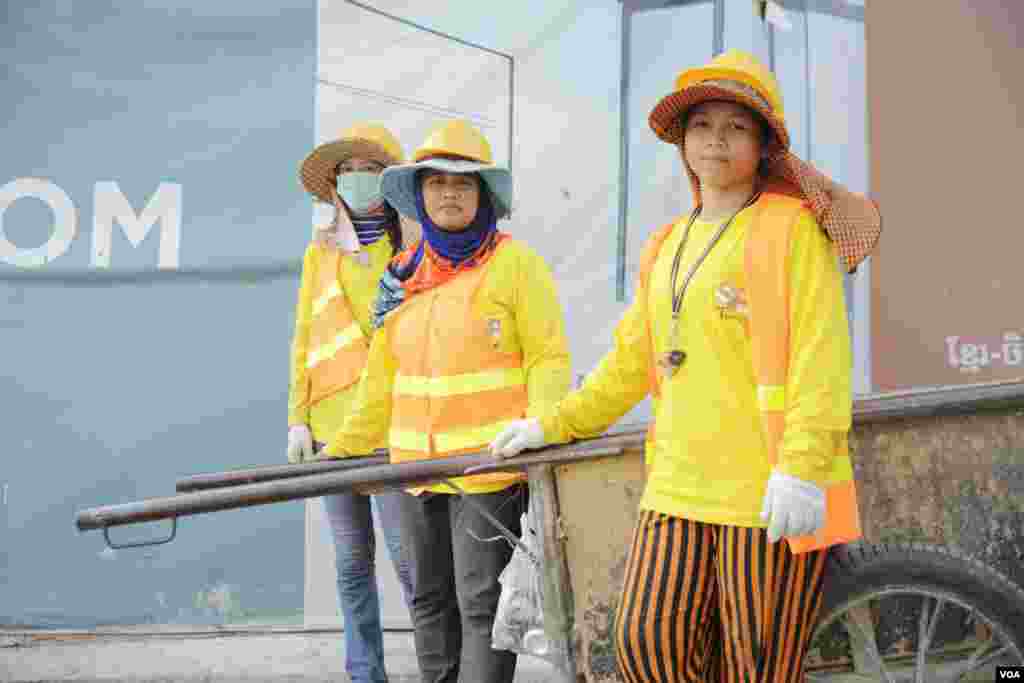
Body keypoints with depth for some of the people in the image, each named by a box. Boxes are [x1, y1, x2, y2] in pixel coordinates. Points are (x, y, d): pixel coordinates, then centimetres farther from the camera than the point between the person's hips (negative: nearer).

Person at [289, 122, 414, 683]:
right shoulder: (321, 251, 16)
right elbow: (304, 338, 15)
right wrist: (298, 418, 7)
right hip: (332, 423, 4)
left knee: (408, 553, -10)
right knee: (351, 560, 6)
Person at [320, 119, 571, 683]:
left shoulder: (515, 264, -4)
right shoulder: (404, 276, 13)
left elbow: (548, 358, -8)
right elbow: (384, 374, 17)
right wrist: (345, 448, 15)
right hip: (418, 466, 6)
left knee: (481, 605, -7)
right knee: (430, 603, 14)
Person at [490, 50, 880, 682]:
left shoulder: (793, 228, -1)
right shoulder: (668, 247, 20)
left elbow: (821, 357, -11)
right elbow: (631, 359, 27)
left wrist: (803, 467, -21)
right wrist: (555, 425, 26)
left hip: (770, 491, -6)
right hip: (680, 487, 6)